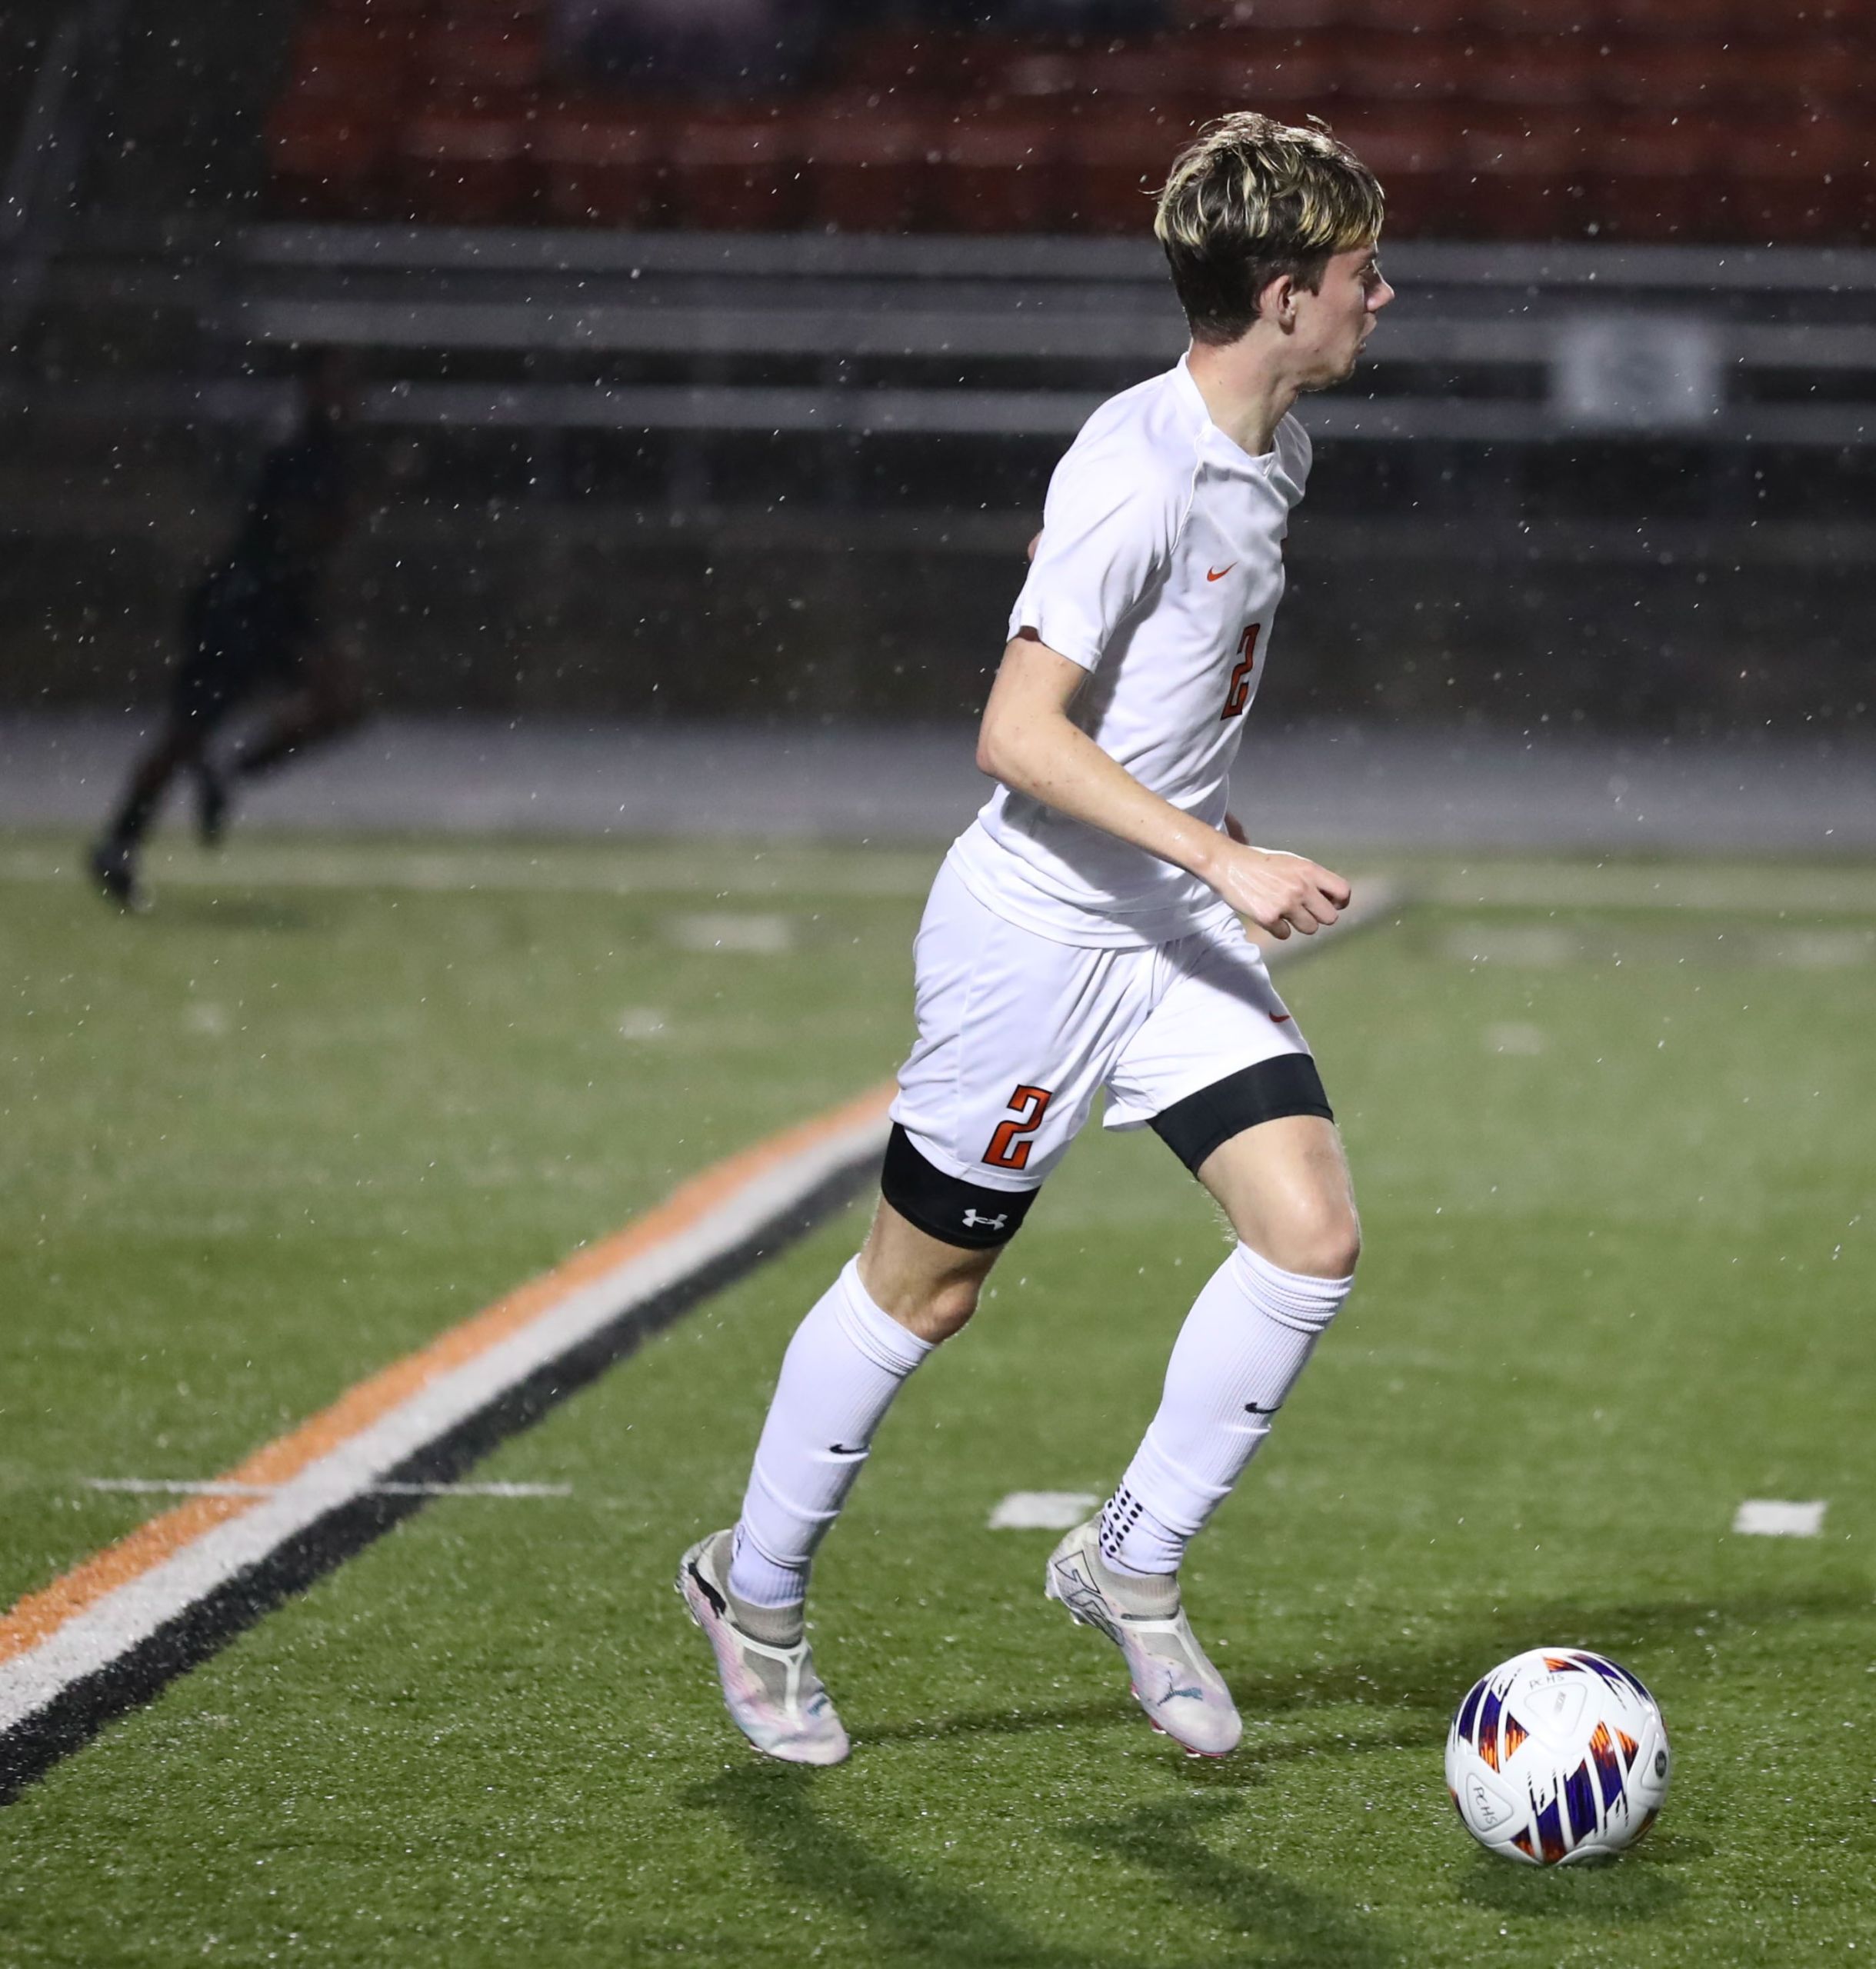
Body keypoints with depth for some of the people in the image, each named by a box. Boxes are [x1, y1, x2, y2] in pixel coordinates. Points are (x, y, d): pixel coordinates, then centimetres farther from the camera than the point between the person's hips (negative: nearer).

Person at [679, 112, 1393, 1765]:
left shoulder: (1274, 450, 5)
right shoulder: (1138, 469, -23)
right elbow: (1019, 732, -25)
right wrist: (1219, 858, -28)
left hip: (1174, 929, 8)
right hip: (1033, 929, -8)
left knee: (1313, 1233, -6)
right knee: (924, 1286, 6)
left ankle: (1133, 1563, 10)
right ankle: (755, 1589, 26)